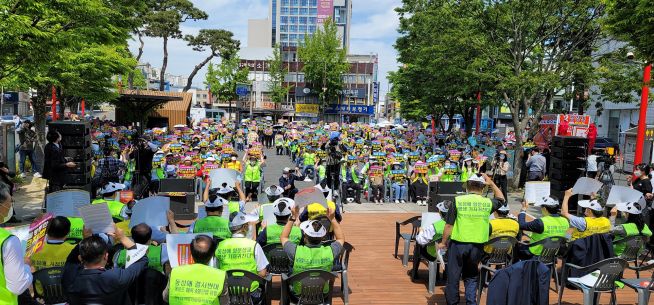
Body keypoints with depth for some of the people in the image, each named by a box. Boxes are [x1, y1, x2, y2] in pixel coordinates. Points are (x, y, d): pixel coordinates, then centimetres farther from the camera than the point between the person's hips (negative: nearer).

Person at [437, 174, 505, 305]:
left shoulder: (458, 200, -8)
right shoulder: (487, 203, -2)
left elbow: (449, 225, -7)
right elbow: (501, 199, 22)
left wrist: (443, 242, 4)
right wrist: (491, 184, 21)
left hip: (457, 243, -2)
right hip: (477, 245, 2)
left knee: (453, 276, 11)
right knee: (471, 277, 18)